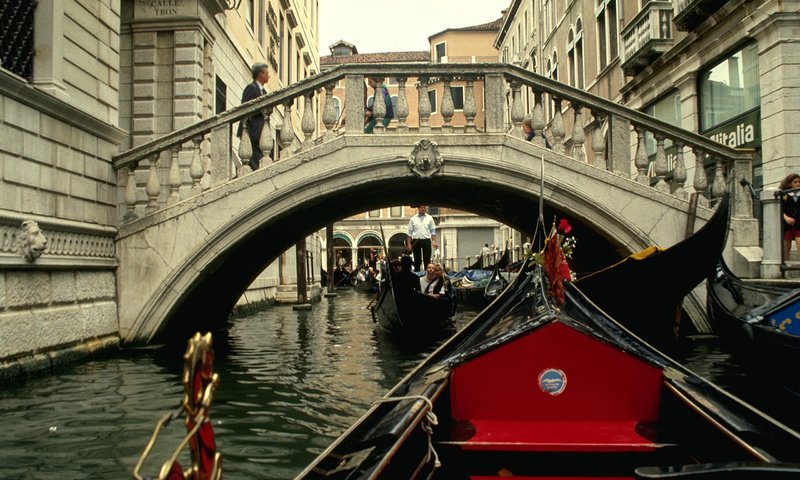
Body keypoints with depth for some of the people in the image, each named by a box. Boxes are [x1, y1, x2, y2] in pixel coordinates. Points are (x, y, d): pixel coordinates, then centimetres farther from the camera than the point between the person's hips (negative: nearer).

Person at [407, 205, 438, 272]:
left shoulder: (429, 218, 5)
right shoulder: (413, 219, 4)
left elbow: (433, 231, 5)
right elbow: (410, 232, 5)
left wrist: (434, 241, -7)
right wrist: (409, 244, -1)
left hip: (426, 241, 0)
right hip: (416, 241, 0)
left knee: (427, 260, 0)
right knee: (417, 260, 5)